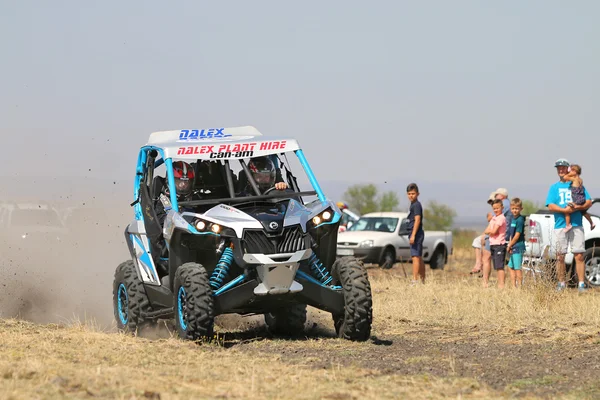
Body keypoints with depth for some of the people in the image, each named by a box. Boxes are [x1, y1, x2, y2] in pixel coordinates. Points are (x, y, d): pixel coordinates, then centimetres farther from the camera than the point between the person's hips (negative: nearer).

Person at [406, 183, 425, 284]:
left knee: (415, 257, -14)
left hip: (416, 233, -10)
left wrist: (413, 235, -23)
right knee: (419, 258, 14)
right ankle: (423, 280, 20)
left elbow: (417, 220, -19)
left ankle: (415, 280, -19)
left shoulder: (416, 205, -12)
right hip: (417, 234, 10)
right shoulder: (412, 205, 18)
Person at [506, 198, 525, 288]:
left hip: (518, 246, -10)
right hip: (513, 248, 10)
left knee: (517, 268, -7)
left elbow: (517, 235, -16)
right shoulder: (513, 219, 13)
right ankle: (513, 286, 19)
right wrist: (509, 245, 6)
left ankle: (519, 286, -3)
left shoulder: (520, 220, -14)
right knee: (511, 267, 14)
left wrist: (510, 245, -9)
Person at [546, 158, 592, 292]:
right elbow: (551, 206, 0)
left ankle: (581, 284, -8)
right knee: (560, 256, 1)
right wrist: (565, 210, -16)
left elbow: (589, 202, 7)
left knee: (579, 255, -7)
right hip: (560, 226, 1)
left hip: (576, 225, -1)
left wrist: (577, 207, -13)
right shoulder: (554, 188, 12)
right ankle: (561, 283, 8)